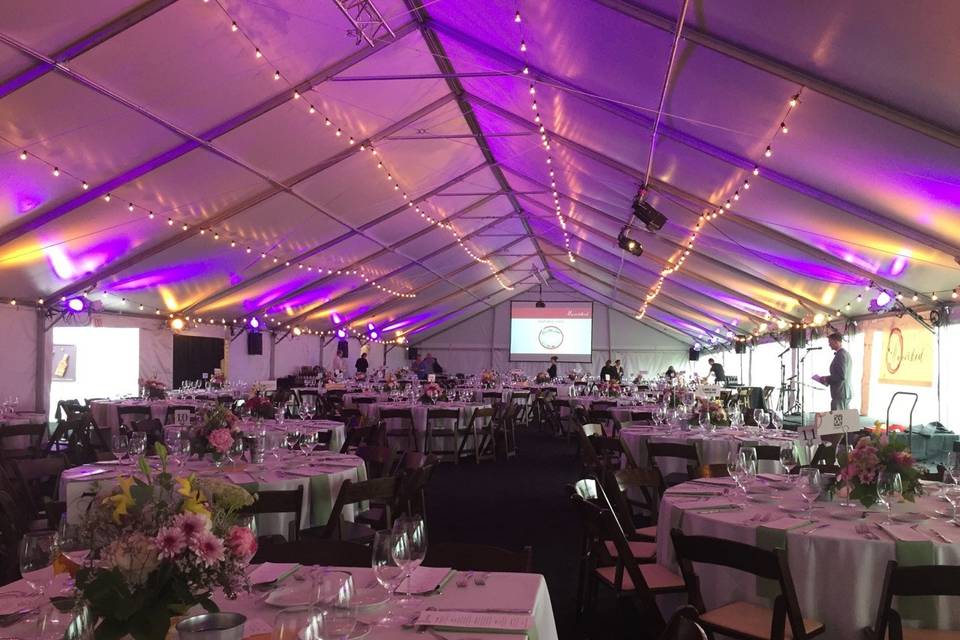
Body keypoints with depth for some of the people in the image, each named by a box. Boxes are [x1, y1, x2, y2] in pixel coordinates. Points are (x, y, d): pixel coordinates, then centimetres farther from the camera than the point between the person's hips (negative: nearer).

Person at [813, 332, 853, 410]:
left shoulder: (841, 355, -16)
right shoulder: (845, 353, 16)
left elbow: (841, 376, -22)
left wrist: (827, 379, -9)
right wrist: (828, 379, 15)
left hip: (840, 394, -10)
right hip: (846, 393, 10)